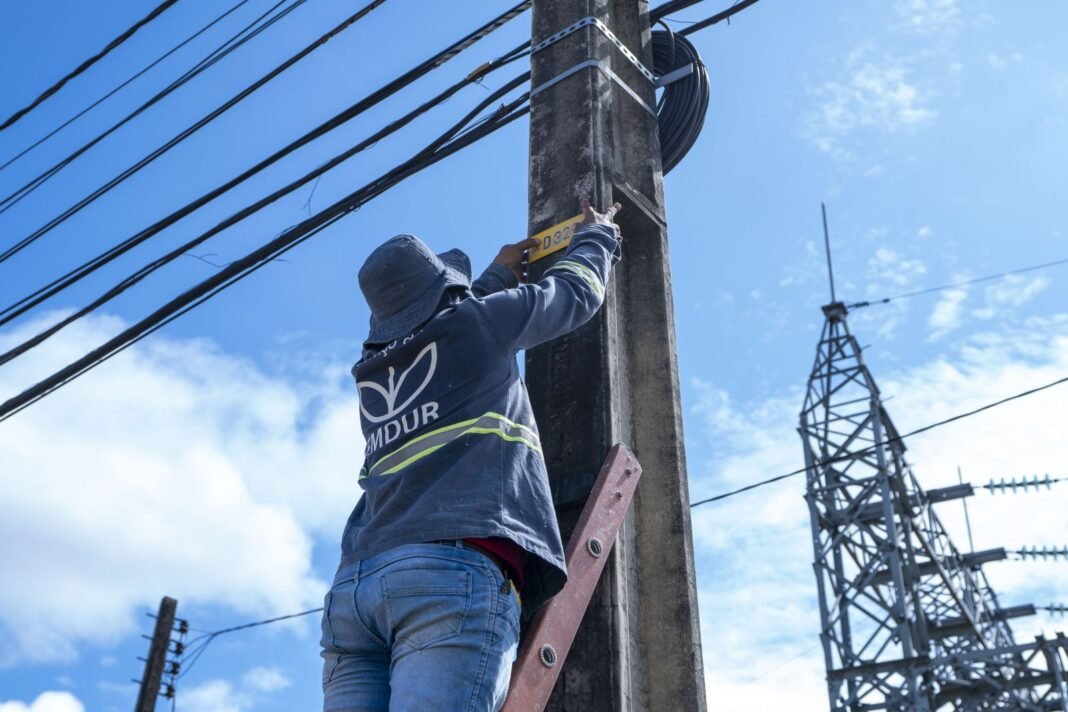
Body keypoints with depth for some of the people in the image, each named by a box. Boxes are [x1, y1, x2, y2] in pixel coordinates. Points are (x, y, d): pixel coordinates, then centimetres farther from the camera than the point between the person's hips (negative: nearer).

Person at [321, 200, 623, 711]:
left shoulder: (372, 372, 29)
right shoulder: (478, 324, 14)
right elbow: (576, 293, 31)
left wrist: (498, 277, 64)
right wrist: (597, 235, 51)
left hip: (353, 582, 6)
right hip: (456, 569, -6)